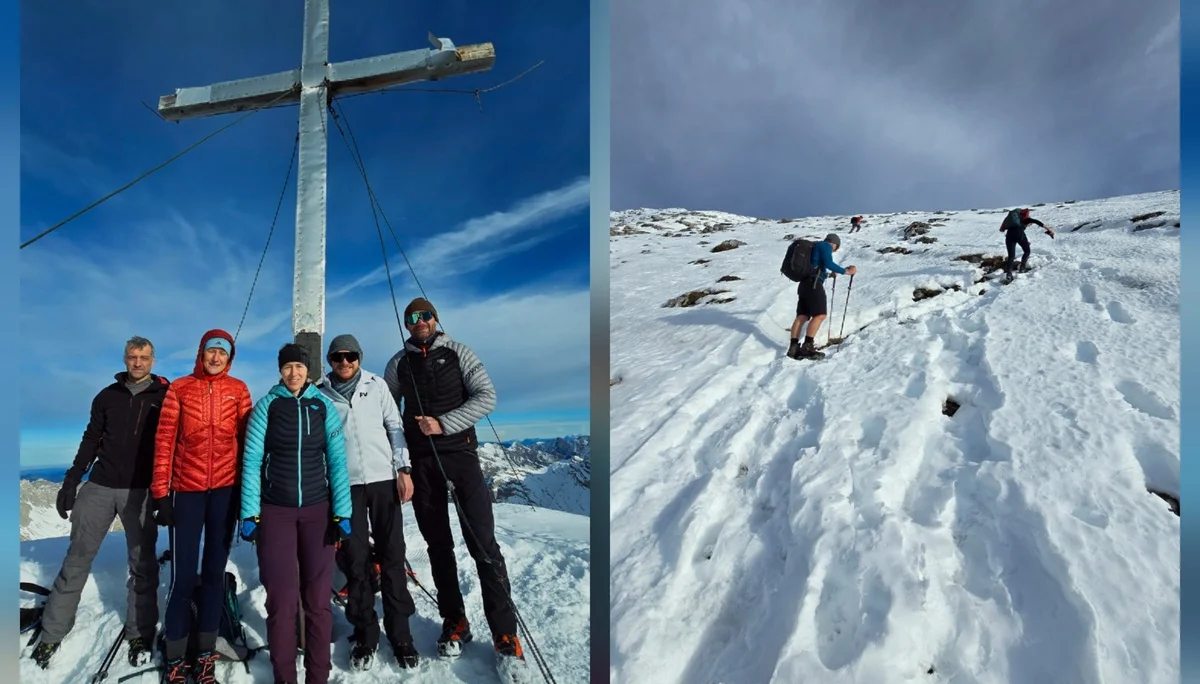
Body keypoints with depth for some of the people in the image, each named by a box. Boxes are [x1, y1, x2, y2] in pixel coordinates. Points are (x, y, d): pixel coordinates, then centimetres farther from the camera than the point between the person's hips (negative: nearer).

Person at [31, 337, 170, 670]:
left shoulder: (165, 397, -1)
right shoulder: (107, 396, 8)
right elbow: (90, 441, 12)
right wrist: (71, 481, 7)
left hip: (140, 491, -2)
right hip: (99, 486, 3)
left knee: (142, 564, 5)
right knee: (77, 559, 6)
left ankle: (140, 635, 16)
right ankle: (52, 633, 20)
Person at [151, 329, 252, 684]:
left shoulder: (238, 390, 4)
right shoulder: (180, 389, 2)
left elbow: (247, 440, 6)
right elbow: (164, 441, 1)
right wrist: (161, 493, -3)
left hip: (226, 490, 1)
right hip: (187, 490, -1)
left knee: (214, 571, 9)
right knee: (183, 576, 0)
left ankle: (205, 655, 20)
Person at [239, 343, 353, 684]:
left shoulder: (324, 407, 4)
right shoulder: (267, 405, 1)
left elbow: (337, 462, 1)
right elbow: (252, 461, -1)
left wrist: (342, 513, -5)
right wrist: (250, 513, -7)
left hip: (318, 511, 1)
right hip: (275, 512, -1)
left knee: (318, 599, 3)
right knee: (282, 599, 0)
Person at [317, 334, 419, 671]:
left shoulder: (376, 385, 4)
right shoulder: (321, 395, 5)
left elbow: (395, 426, 5)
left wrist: (403, 469, -3)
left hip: (383, 478, 0)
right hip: (345, 484, 0)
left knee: (392, 557, 2)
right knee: (355, 560, 3)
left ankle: (400, 634, 12)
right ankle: (365, 635, 18)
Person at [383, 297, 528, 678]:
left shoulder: (457, 353, 1)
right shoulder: (398, 364, 9)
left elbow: (487, 397, -7)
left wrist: (444, 424, -16)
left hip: (460, 452, -3)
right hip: (421, 461, 3)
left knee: (483, 544, -7)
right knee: (438, 544, 10)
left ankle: (505, 636, 0)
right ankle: (454, 622, 23)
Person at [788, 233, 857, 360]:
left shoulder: (814, 246, 28)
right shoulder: (825, 246, 2)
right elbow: (829, 263, -13)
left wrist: (830, 273, 50)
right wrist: (846, 271, -7)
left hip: (804, 283, 9)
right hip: (814, 284, -9)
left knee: (802, 316, 3)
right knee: (820, 315, -13)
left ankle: (793, 347, -4)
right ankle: (807, 346, -21)